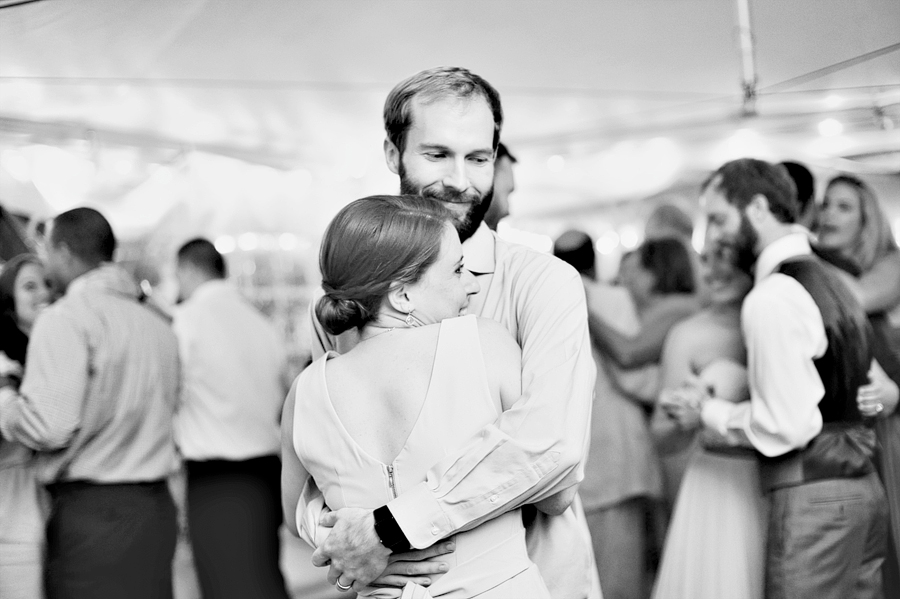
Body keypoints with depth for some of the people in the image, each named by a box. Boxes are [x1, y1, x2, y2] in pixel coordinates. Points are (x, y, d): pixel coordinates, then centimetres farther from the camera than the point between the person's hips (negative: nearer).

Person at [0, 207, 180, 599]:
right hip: (157, 506, 7)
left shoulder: (65, 318, -9)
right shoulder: (158, 325, 13)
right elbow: (168, 407, 12)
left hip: (91, 510, -7)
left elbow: (51, 426, -18)